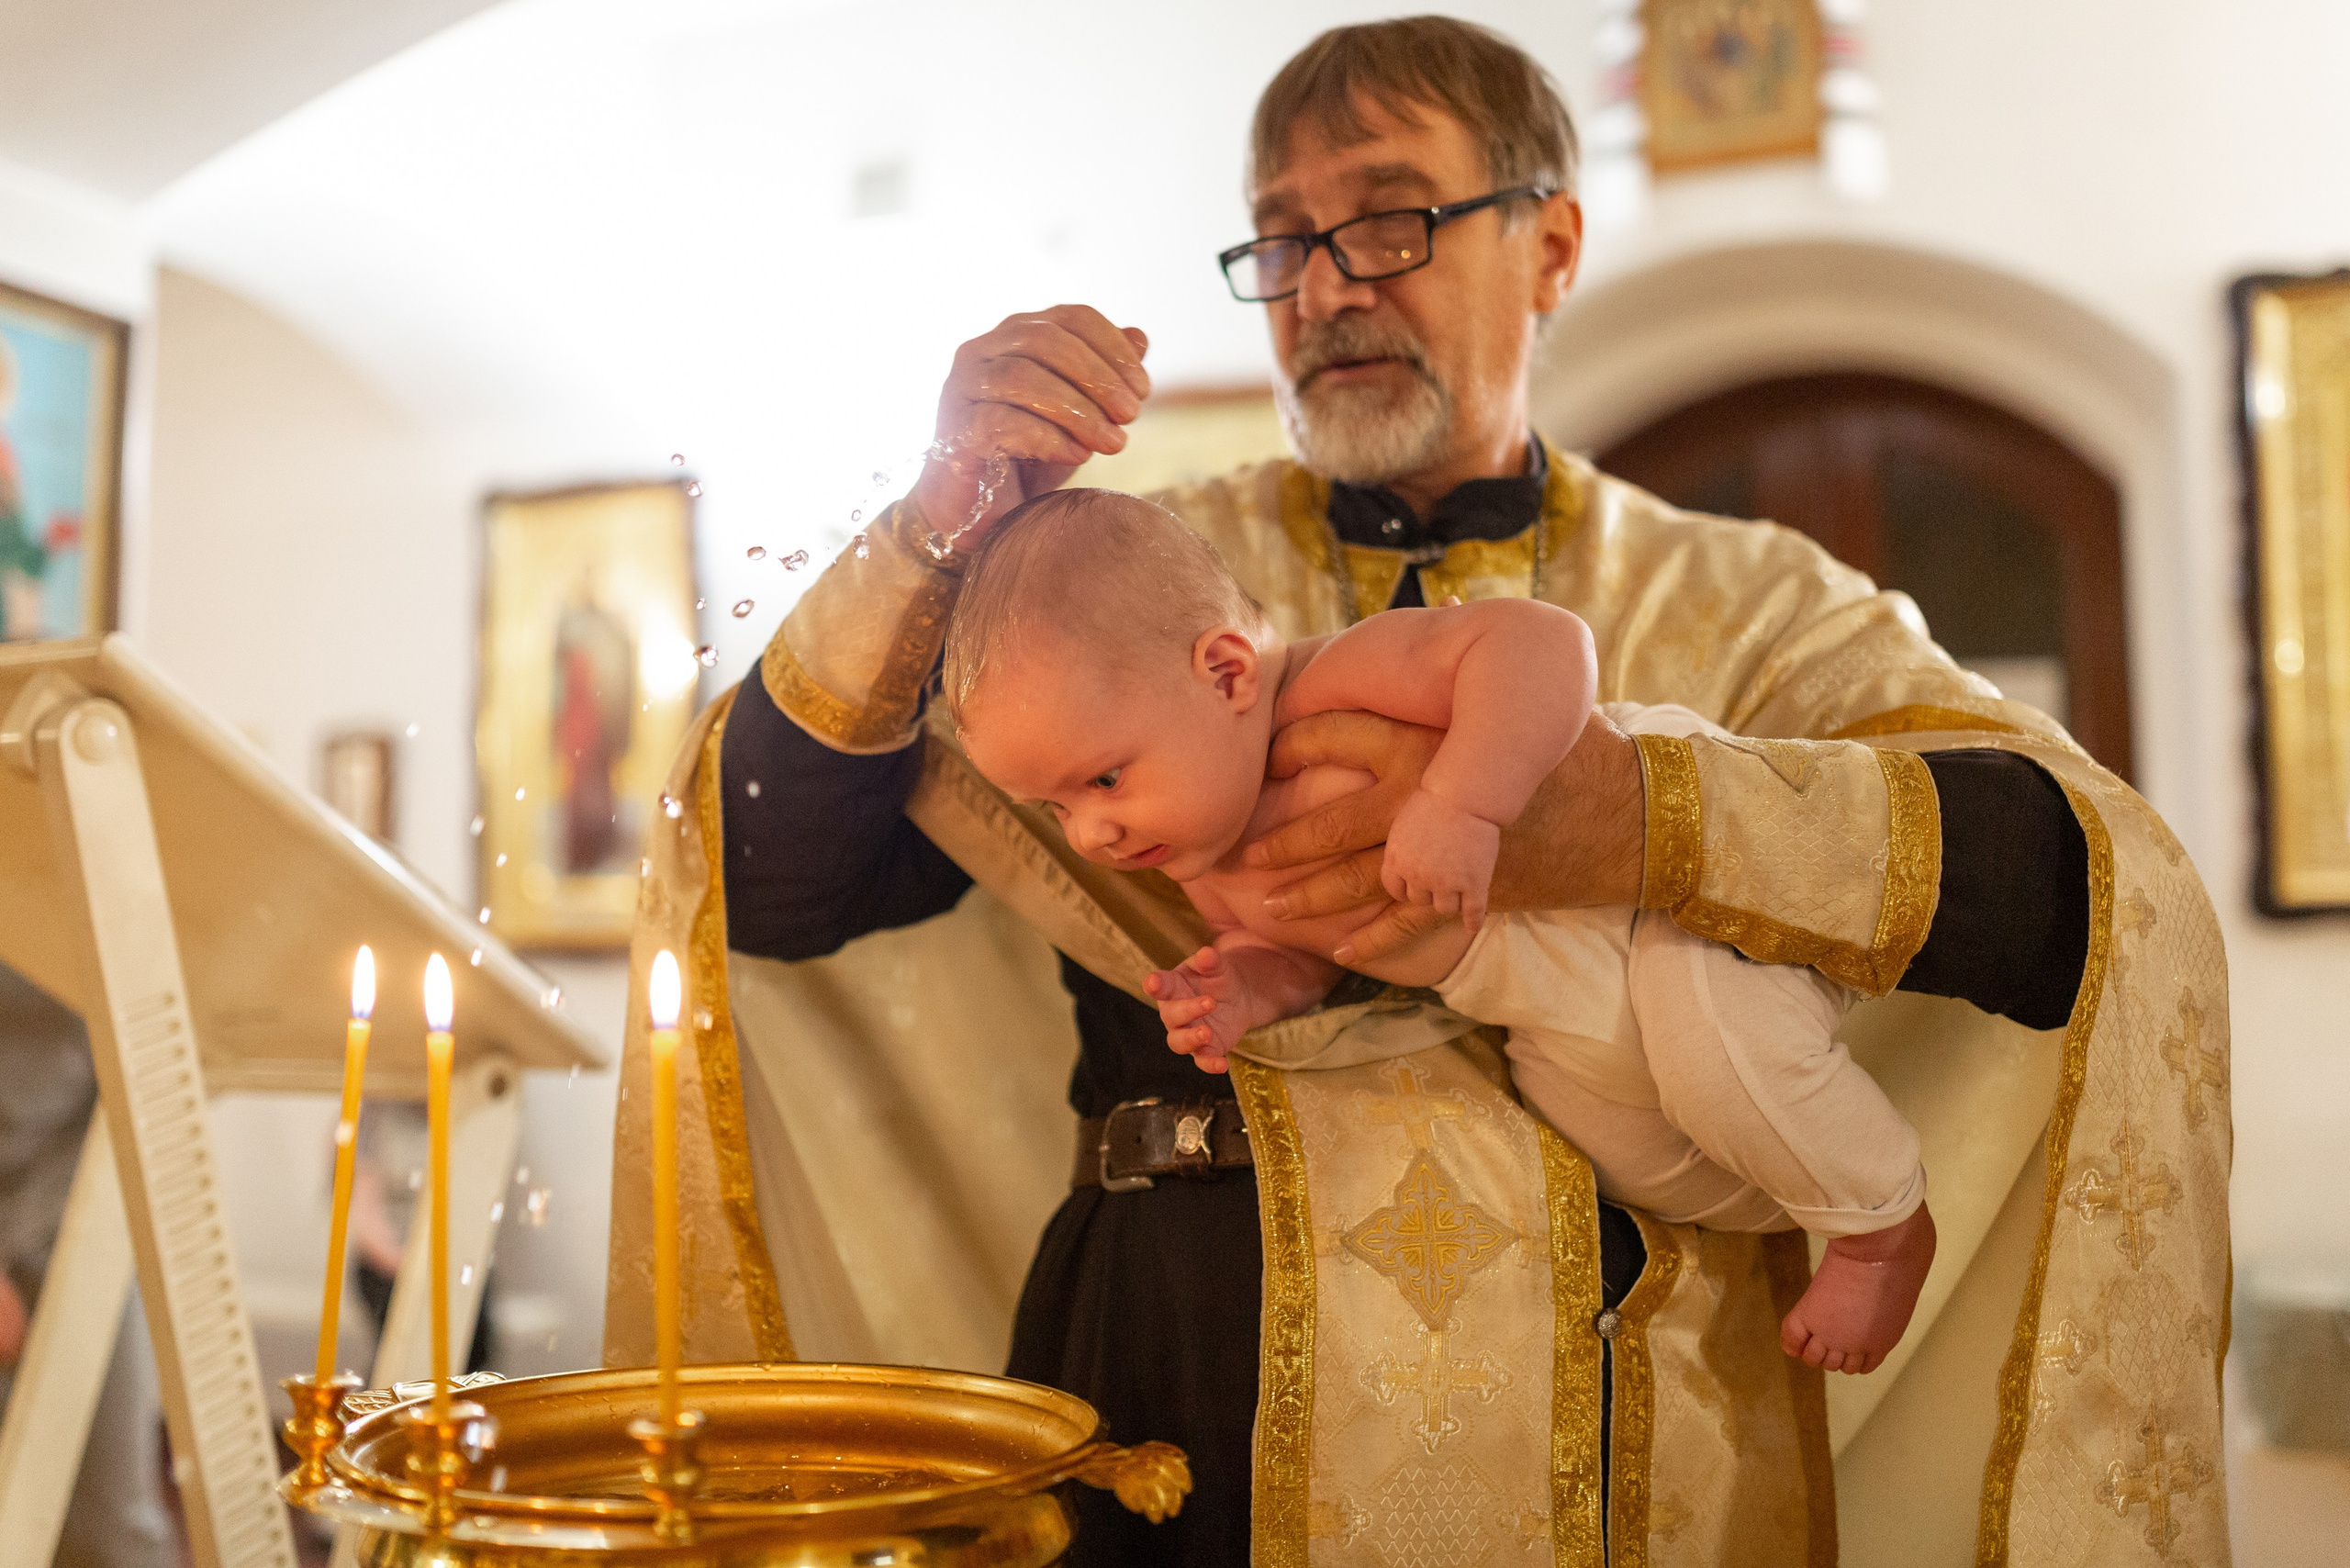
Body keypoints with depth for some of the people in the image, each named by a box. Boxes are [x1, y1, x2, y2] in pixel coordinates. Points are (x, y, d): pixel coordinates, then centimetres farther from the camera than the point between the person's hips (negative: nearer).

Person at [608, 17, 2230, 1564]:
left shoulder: (1747, 610, 6)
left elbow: (2100, 884, -11)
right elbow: (772, 888, 0)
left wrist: (1620, 814, -25)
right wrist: (940, 528, -15)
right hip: (1189, 1429, 1)